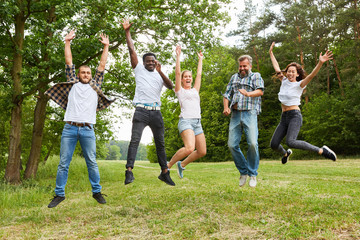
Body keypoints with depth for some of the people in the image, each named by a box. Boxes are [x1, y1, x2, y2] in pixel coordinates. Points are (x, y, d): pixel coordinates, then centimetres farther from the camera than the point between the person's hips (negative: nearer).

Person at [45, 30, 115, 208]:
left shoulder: (95, 86, 16)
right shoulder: (73, 84, 15)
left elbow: (102, 65, 16)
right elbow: (69, 62, 16)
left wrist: (106, 46, 18)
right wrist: (67, 42, 16)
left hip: (87, 129, 0)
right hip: (69, 128, 0)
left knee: (92, 163, 3)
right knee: (63, 163, 1)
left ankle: (97, 191, 12)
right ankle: (59, 194, 8)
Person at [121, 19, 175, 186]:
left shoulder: (160, 75, 16)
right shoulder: (139, 70, 11)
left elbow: (171, 86, -2)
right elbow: (132, 50, 6)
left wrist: (160, 72, -14)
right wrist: (127, 32, 2)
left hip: (156, 112, 3)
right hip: (141, 111, -3)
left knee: (160, 142, 8)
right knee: (134, 140, -13)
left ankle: (164, 173, 16)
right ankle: (129, 171, -16)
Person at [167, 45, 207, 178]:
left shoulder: (195, 90, 24)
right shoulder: (180, 90, 10)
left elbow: (199, 74, 27)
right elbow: (177, 73, 2)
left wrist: (200, 59, 35)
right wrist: (178, 56, 2)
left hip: (197, 123, 7)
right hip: (185, 121, -7)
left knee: (202, 152, 3)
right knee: (189, 148, -27)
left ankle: (182, 164, 25)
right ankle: (168, 165, -6)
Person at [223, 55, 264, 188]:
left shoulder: (256, 76, 11)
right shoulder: (234, 77, 23)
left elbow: (260, 91, -7)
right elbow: (227, 94, 21)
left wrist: (248, 94, -27)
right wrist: (226, 107, 3)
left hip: (249, 114, -4)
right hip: (235, 114, 4)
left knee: (252, 143, -17)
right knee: (232, 145, -4)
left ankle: (253, 174, 0)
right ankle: (243, 172, 13)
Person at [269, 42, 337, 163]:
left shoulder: (299, 85, -3)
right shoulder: (284, 81, 12)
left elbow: (311, 75, -21)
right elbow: (276, 67, 25)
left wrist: (320, 62, -37)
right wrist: (271, 52, 33)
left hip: (295, 116, -6)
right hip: (284, 117, 6)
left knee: (290, 142, -29)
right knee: (273, 144, 0)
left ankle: (322, 150, -18)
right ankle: (285, 153, 35)